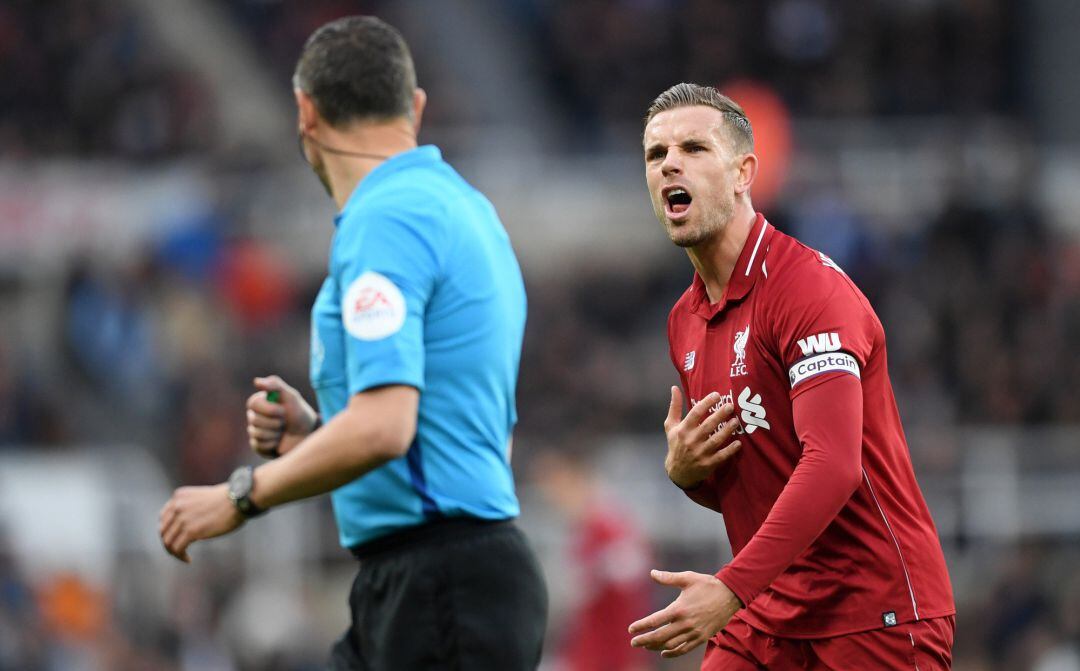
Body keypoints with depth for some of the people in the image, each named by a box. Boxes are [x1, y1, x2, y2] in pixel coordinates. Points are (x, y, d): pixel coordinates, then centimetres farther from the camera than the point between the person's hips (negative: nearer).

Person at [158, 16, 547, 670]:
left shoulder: (385, 218, -14)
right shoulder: (464, 207, 18)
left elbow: (382, 426, -25)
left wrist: (239, 497, -12)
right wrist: (315, 433, 14)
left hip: (446, 596, -10)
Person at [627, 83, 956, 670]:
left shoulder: (811, 287, -15)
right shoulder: (684, 321, 12)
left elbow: (832, 466, -27)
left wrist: (731, 589, -34)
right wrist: (684, 471, -3)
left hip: (875, 617, -7)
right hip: (771, 616, 7)